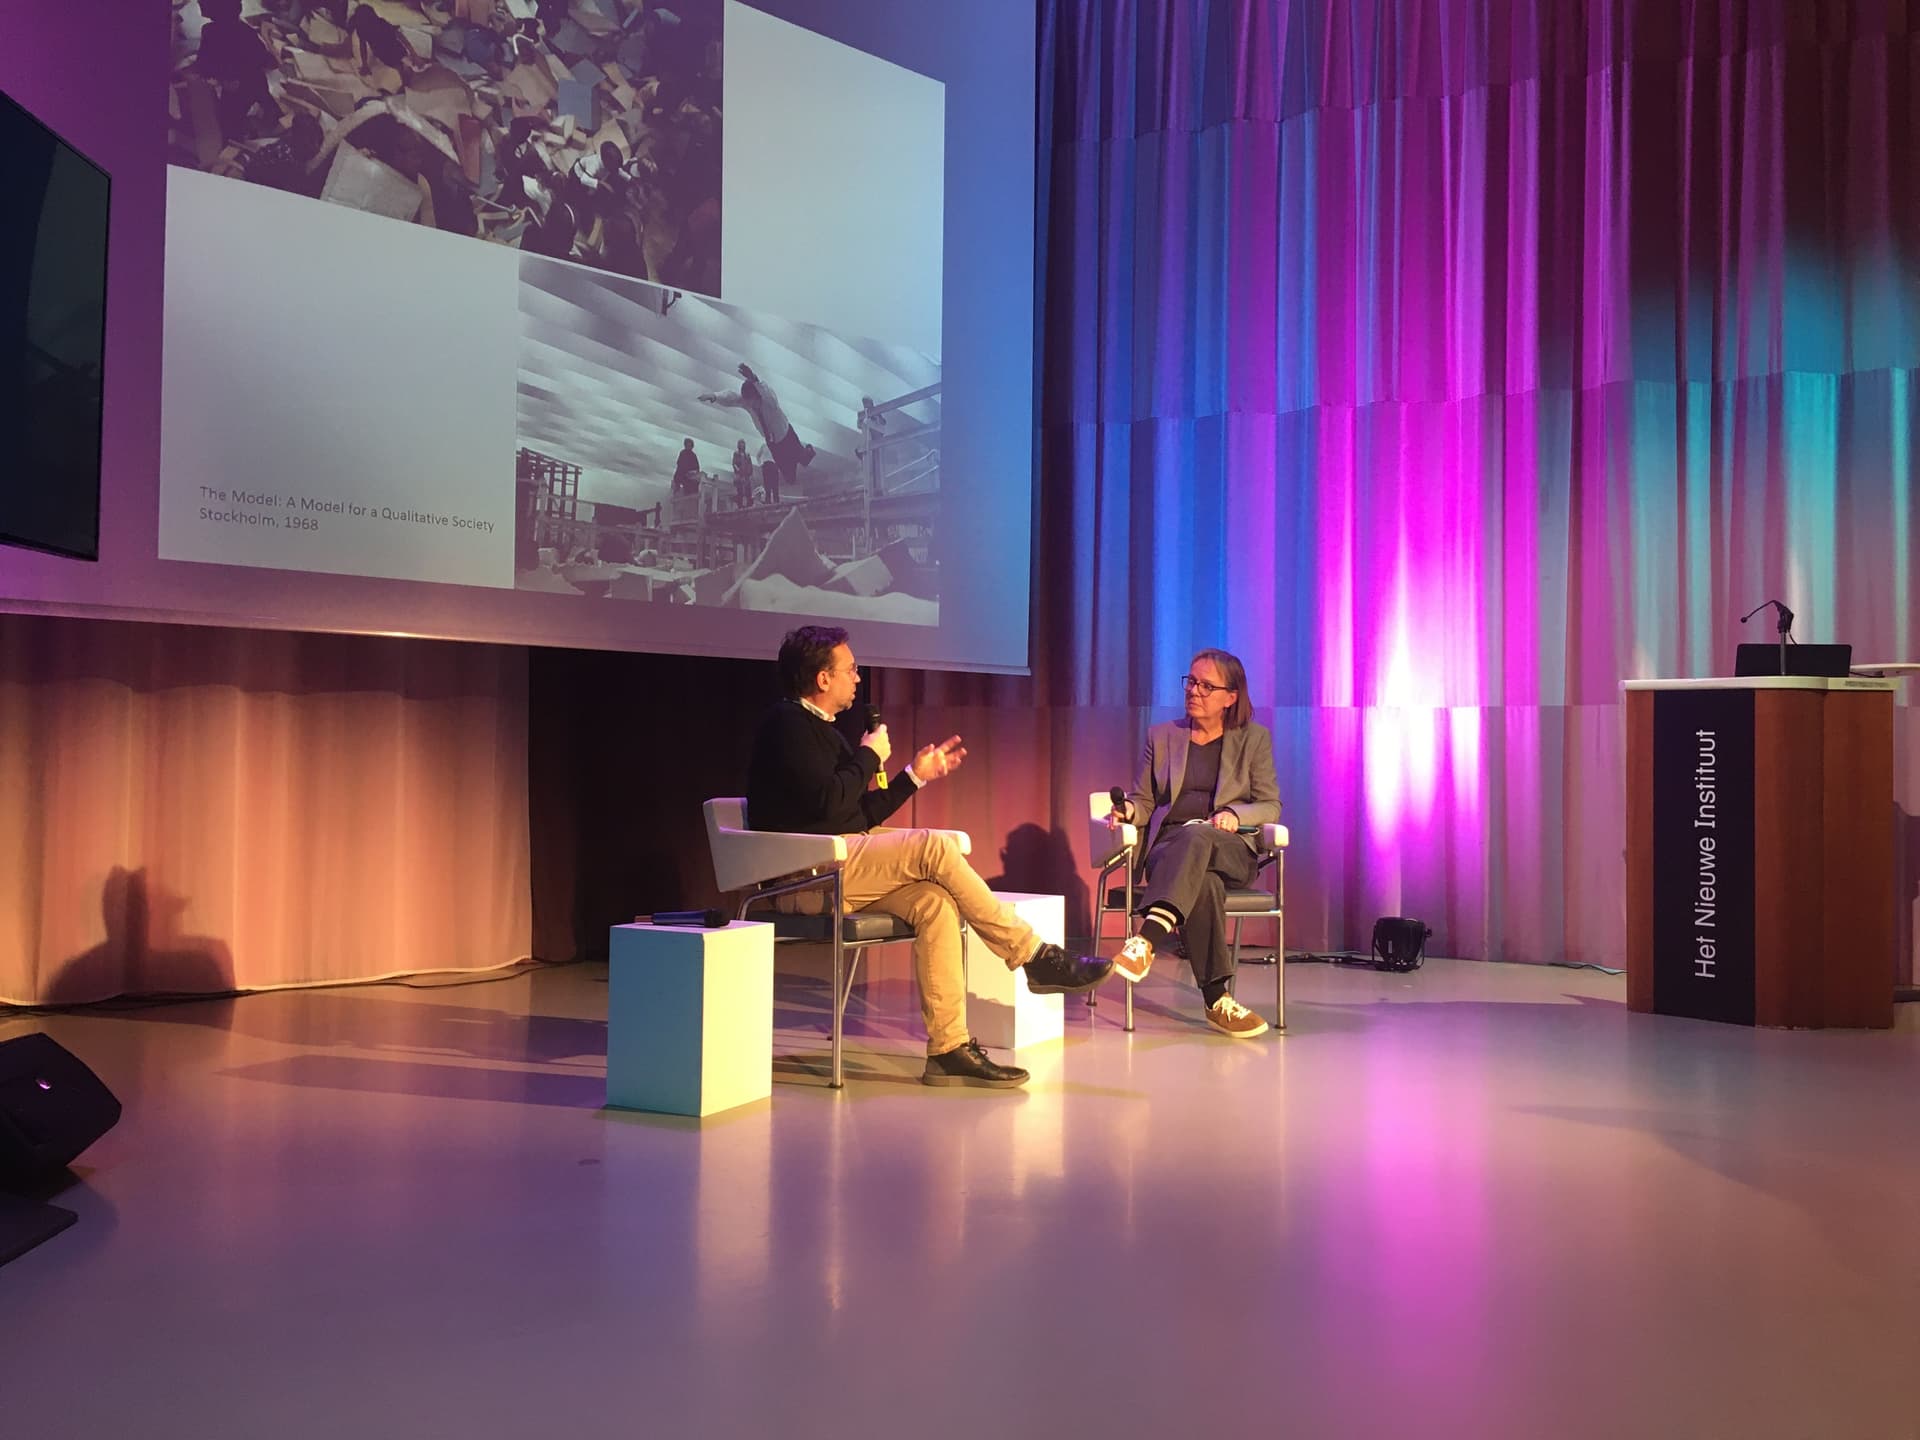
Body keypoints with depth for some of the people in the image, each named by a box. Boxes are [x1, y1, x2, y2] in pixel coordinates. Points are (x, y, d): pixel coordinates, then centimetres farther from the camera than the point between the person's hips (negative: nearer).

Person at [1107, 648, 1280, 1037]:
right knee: (1204, 882, -38)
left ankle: (1147, 940, -54)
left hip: (1232, 851, -1)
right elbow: (1144, 800, 18)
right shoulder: (1162, 736, 17)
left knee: (1196, 837, -40)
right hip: (1171, 848, 1)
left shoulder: (1254, 738, 12)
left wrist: (1235, 814, -13)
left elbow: (1271, 806, 9)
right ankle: (1217, 999, -39)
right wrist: (1127, 809, -7)